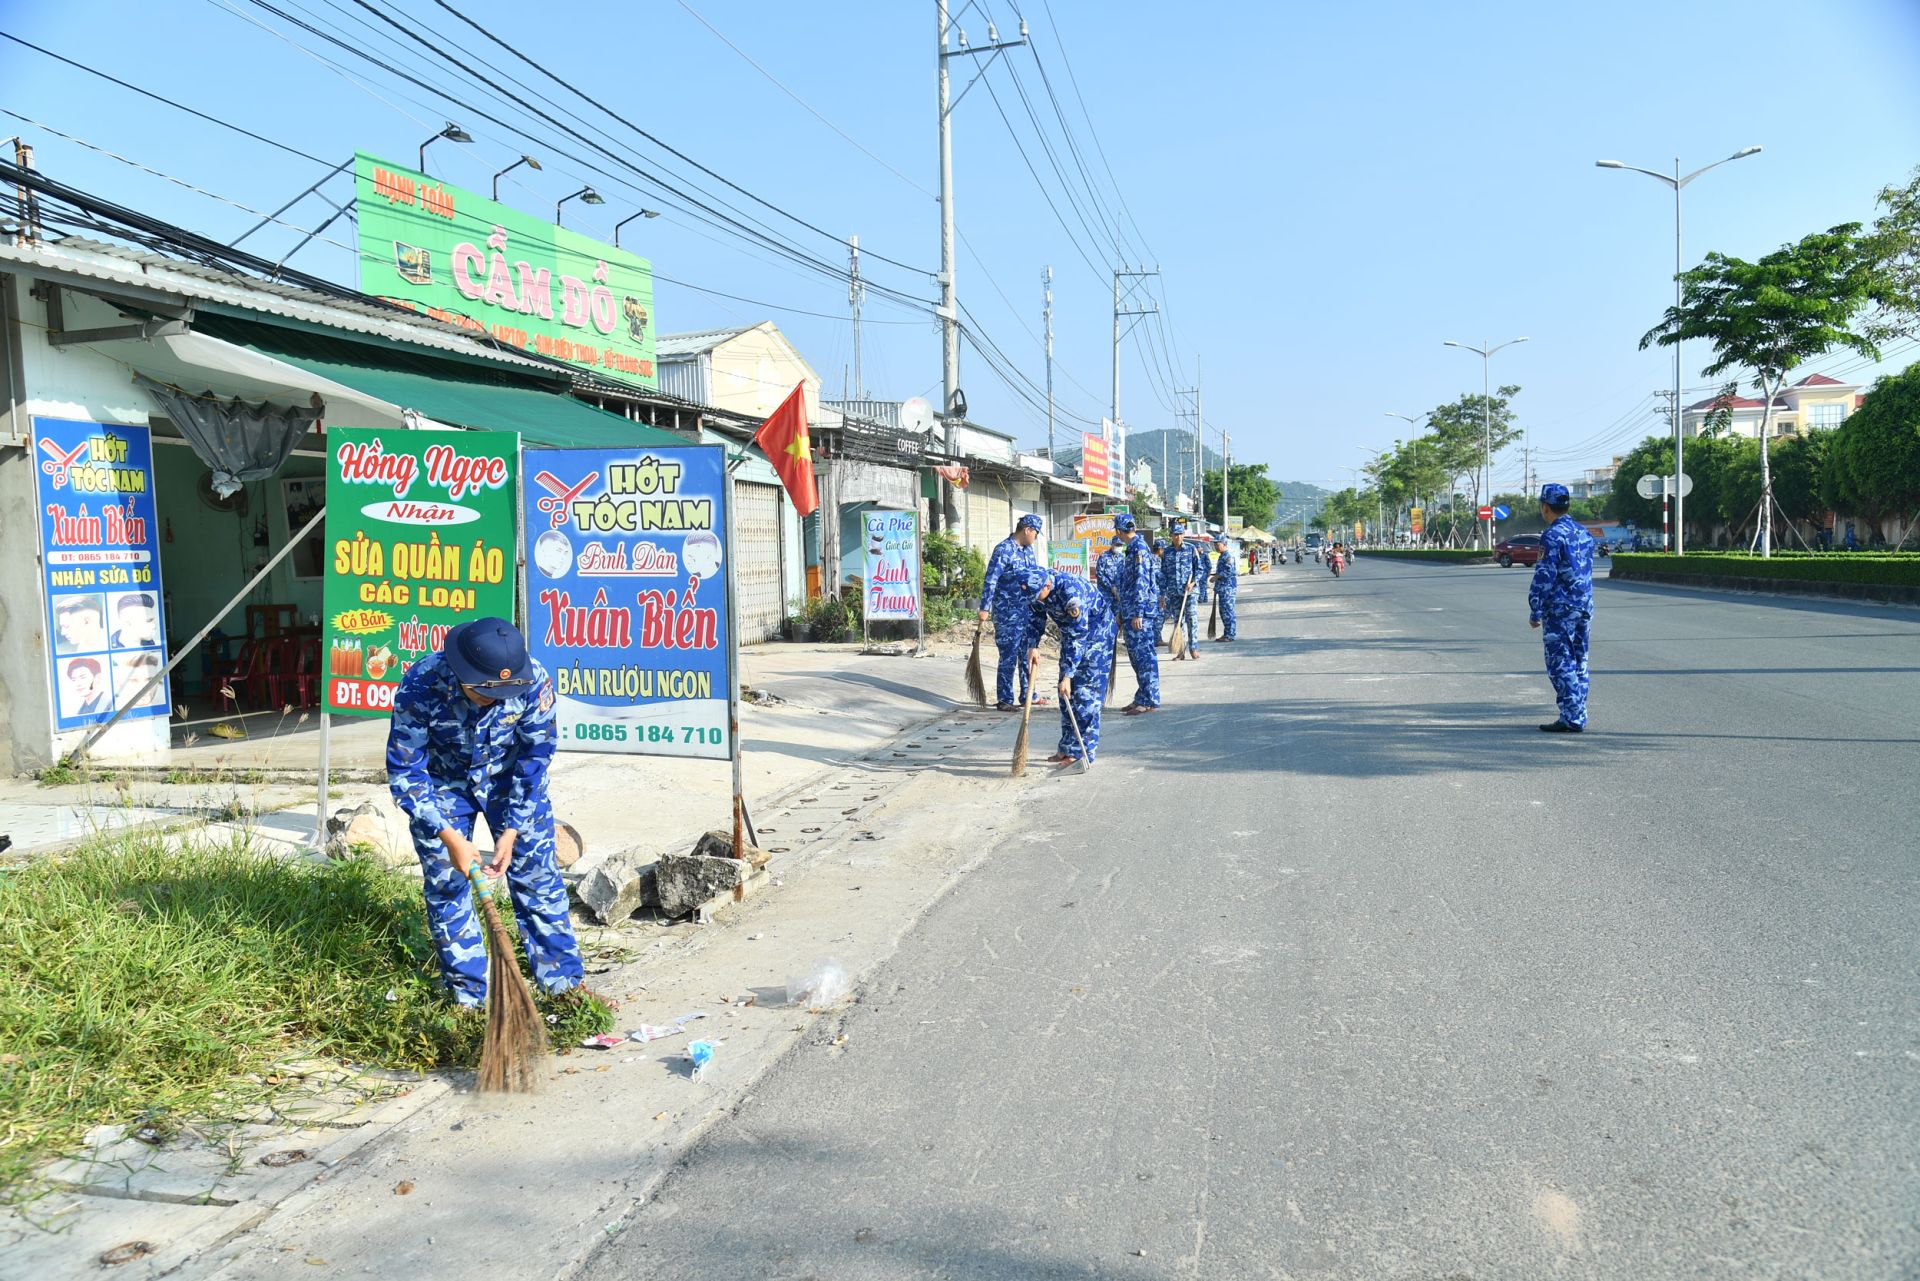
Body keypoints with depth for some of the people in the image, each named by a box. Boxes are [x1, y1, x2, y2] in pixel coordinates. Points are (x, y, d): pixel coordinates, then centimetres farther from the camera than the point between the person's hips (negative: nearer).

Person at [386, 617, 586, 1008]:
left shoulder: (534, 682, -32)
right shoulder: (420, 686, -33)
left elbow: (534, 760, -19)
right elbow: (404, 771, -25)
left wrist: (512, 831, -22)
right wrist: (449, 836, -31)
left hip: (510, 778, 0)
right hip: (441, 783, 0)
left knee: (536, 873, 0)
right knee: (445, 884, 1)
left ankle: (564, 980, 14)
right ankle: (470, 996, 16)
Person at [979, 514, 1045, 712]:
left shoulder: (1027, 549, 11)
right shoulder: (1004, 550, -14)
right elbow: (990, 579, -17)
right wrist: (984, 608, -20)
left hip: (1027, 612, 8)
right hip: (1007, 614, -8)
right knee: (1008, 657, -3)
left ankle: (1028, 695, 26)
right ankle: (1005, 700, 5)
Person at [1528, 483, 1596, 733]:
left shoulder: (1552, 536, -14)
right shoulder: (1583, 532, 13)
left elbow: (1544, 577, -16)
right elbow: (1587, 572, 19)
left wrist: (1535, 611, -11)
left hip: (1559, 609, -8)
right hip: (1584, 607, 8)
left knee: (1561, 664, -5)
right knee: (1579, 662, 12)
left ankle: (1571, 719, -6)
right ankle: (1579, 716, 16)